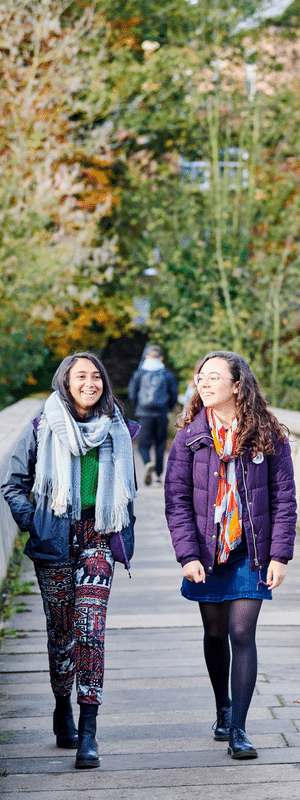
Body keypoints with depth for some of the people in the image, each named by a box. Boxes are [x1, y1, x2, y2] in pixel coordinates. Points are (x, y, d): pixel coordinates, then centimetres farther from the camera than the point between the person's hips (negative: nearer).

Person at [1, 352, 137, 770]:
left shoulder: (117, 431, 7)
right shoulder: (43, 429, -1)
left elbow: (126, 488, 20)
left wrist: (123, 526, 10)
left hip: (97, 539, 1)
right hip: (54, 542, 0)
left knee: (90, 629, -10)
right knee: (61, 629, 7)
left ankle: (88, 732, -12)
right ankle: (63, 711, 28)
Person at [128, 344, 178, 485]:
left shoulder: (139, 373, 4)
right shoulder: (168, 374, 4)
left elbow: (132, 394, 2)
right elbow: (174, 396, 3)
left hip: (144, 414, -1)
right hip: (161, 415, 1)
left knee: (143, 445, 3)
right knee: (160, 445, 12)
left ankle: (148, 463, -28)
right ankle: (158, 476, 11)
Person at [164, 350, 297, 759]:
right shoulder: (189, 437, -1)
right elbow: (177, 499, -2)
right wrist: (188, 555, -10)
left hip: (251, 553, -2)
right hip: (207, 553, 2)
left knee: (242, 635, -8)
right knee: (215, 634, 12)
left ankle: (238, 730, -3)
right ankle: (223, 709, 34)